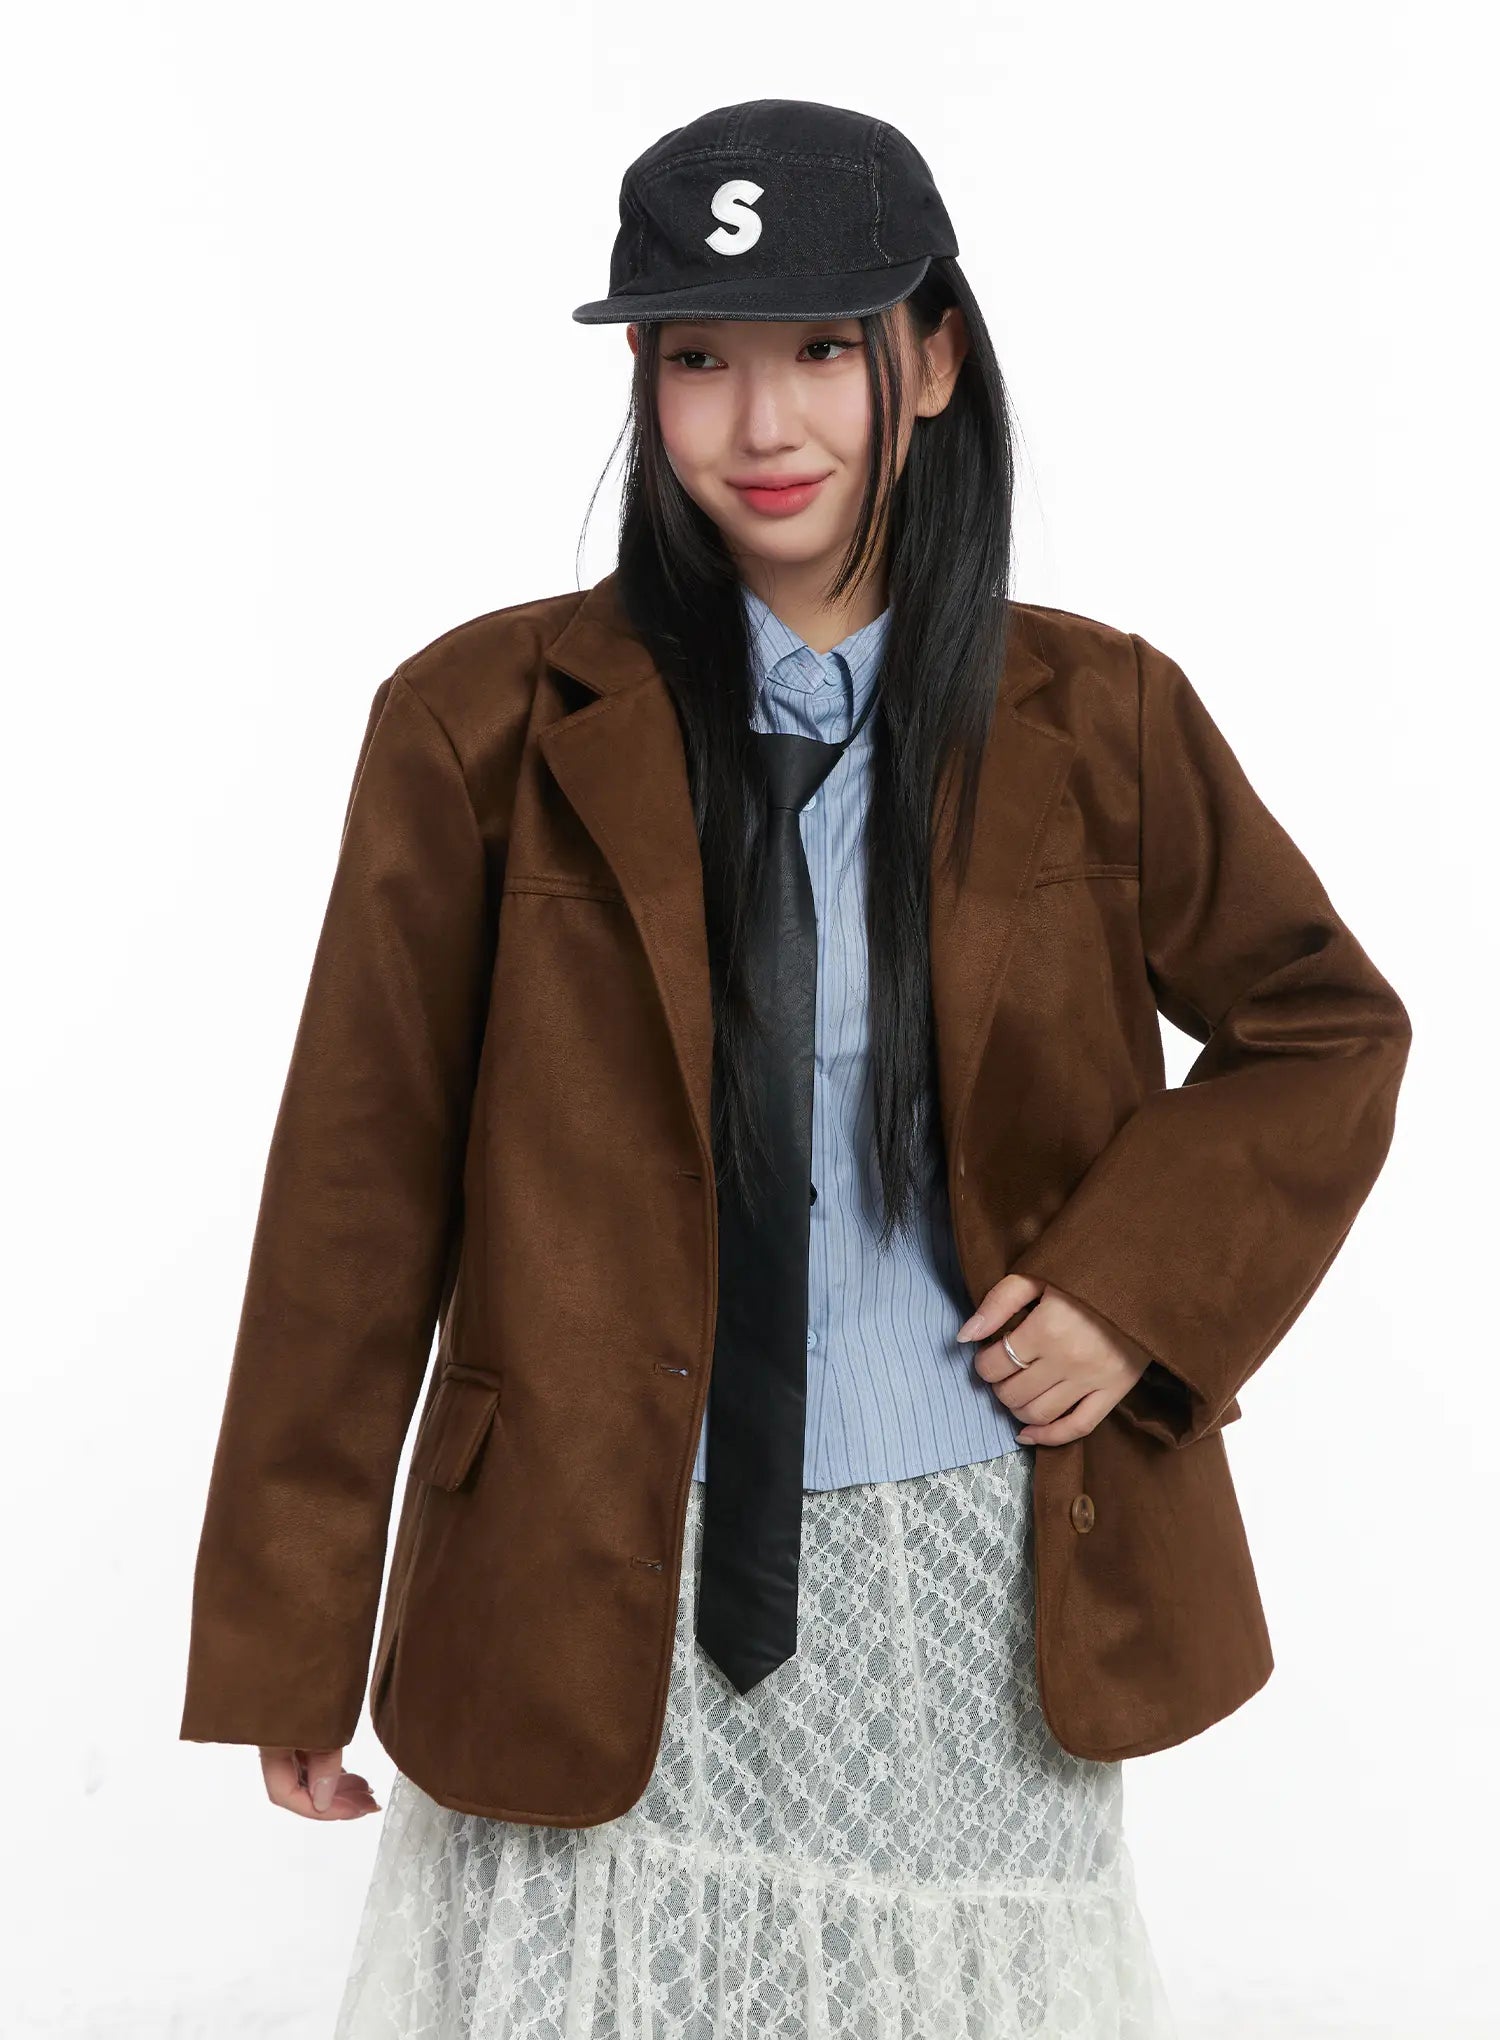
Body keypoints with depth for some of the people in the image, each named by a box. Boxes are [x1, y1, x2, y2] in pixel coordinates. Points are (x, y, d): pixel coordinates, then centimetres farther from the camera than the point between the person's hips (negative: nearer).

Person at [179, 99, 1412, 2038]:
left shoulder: (1094, 719, 0)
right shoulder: (486, 725, -5)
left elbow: (1327, 1029, 12)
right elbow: (360, 1187, -3)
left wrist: (1138, 1292, -4)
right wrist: (290, 1637, -1)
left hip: (976, 1586, 2)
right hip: (598, 1602, -1)